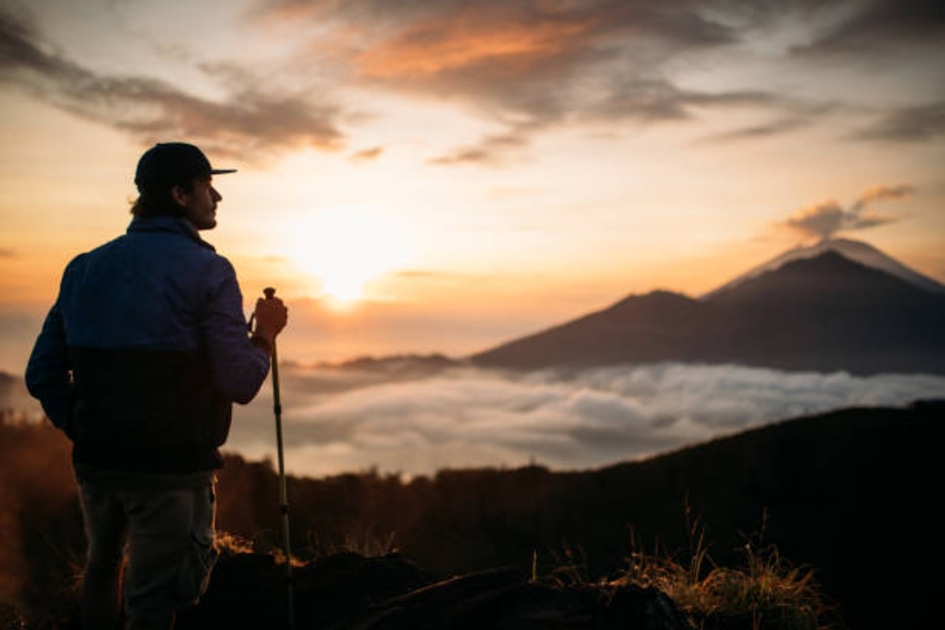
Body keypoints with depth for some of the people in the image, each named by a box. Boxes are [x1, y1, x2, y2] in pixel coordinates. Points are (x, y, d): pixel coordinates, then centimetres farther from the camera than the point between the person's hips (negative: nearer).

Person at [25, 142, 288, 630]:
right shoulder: (206, 270, -11)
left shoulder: (85, 267, 7)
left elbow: (41, 374, 8)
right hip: (172, 468, -6)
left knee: (103, 567, 28)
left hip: (94, 462, 6)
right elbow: (240, 385, -15)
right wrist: (265, 333, 2)